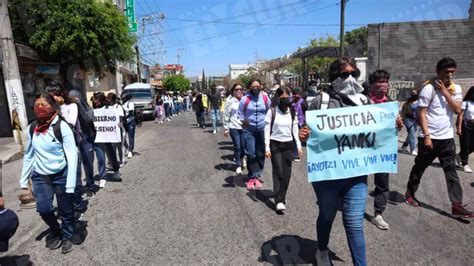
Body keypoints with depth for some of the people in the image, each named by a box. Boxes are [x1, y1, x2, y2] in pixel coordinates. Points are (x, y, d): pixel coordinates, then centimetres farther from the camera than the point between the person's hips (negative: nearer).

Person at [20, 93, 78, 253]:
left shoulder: (61, 126, -15)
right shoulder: (31, 128, 1)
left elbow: (72, 155, -16)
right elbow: (28, 155, 9)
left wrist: (70, 184, -19)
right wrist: (24, 180, 9)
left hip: (61, 174, -3)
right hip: (40, 176, 4)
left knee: (65, 210, 7)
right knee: (44, 209, -4)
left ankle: (67, 237, 32)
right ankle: (55, 232, 27)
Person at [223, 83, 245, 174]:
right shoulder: (230, 101, 0)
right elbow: (226, 115, 1)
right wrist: (226, 128, 0)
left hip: (244, 127, 2)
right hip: (234, 127, -2)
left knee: (243, 146, 4)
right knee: (237, 146, -1)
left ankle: (241, 158, 36)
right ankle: (238, 165, 14)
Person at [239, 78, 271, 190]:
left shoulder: (265, 97, -2)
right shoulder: (245, 99, -7)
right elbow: (240, 114, 2)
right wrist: (244, 121, -11)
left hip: (262, 130, 2)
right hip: (249, 130, -2)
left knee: (261, 155, 8)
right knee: (251, 155, -6)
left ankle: (257, 177, 22)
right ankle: (251, 178, 10)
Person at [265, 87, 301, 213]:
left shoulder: (292, 112, 7)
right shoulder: (272, 112, -4)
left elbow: (295, 130, 11)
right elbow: (267, 131, -4)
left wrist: (299, 146, 6)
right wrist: (267, 148, -8)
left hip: (288, 144, 3)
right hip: (275, 144, -3)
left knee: (286, 173, 4)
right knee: (278, 172, -7)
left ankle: (282, 196, 21)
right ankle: (279, 201, -4)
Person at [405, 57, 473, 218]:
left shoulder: (456, 89, 6)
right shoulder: (429, 88, -10)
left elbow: (457, 110, -7)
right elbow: (421, 114, -12)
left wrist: (445, 91, -12)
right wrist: (426, 136, -17)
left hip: (447, 138, 4)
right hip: (429, 137, -4)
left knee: (451, 172, 2)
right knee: (419, 168, 11)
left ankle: (457, 206, 5)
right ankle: (410, 194, 29)